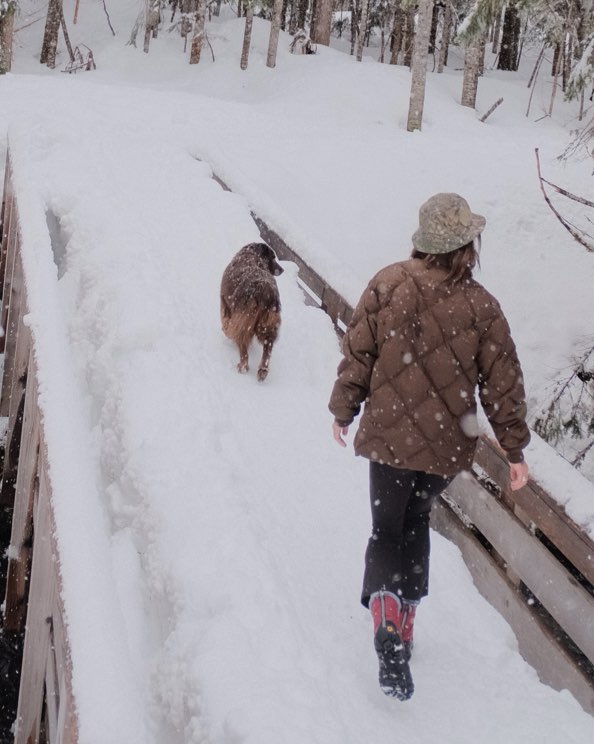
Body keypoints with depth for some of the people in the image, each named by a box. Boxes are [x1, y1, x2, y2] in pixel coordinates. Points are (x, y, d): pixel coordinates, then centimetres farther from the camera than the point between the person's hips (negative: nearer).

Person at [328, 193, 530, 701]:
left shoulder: (387, 285, -10)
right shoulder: (481, 306, -10)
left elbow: (357, 355, -4)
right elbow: (503, 383, -5)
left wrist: (344, 411, 10)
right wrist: (515, 449, 5)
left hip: (390, 435, -1)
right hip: (448, 444, 1)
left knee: (387, 532, 6)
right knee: (415, 523, 22)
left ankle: (388, 625, -15)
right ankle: (404, 623, 29)